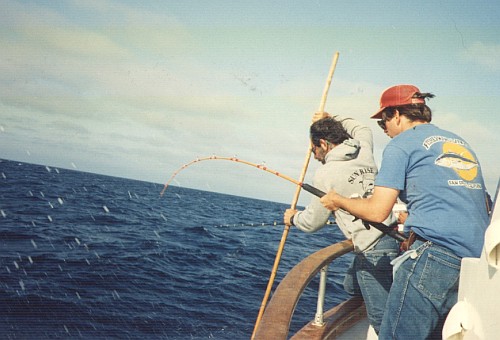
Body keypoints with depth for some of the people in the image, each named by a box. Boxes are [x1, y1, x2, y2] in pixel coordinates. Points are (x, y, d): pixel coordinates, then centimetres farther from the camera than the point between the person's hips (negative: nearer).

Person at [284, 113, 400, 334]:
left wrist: (293, 218, 23)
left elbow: (314, 222, 3)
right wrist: (332, 121, 45)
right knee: (351, 286, 26)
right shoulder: (364, 151, 9)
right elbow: (363, 130, 37)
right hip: (394, 237, 8)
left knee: (382, 319, -4)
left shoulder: (325, 174, -8)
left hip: (373, 251, -8)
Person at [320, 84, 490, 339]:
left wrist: (338, 201, 13)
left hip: (435, 258, -8)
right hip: (479, 265, 8)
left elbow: (377, 212, -4)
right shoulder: (462, 143, 24)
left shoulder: (401, 144, 2)